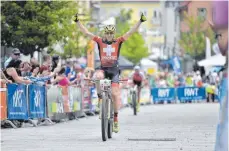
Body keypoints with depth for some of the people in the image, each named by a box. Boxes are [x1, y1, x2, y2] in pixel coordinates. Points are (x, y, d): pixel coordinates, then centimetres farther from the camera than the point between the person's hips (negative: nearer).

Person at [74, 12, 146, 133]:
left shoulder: (118, 42, 1)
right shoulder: (100, 41, 2)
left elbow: (130, 32, -4)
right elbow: (86, 32, -1)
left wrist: (140, 21, -14)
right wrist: (77, 21, -10)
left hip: (114, 70, 0)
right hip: (103, 69, 0)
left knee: (115, 93, -8)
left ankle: (115, 119, 2)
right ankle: (100, 95, -16)